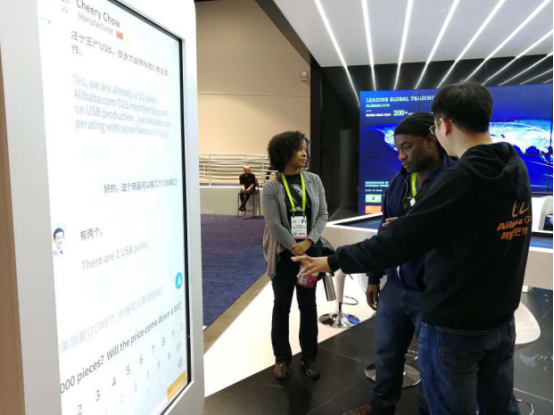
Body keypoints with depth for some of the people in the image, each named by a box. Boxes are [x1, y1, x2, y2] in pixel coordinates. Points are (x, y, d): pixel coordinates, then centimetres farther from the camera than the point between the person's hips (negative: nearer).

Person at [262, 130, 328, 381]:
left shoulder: (314, 181, 2)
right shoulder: (271, 187, -7)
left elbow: (323, 215, 1)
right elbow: (274, 224, -12)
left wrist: (308, 242, -11)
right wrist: (295, 247, -14)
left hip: (310, 251, 3)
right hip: (284, 254, -2)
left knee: (308, 305, 12)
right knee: (282, 306, 9)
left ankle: (309, 357, 28)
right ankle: (282, 357, 25)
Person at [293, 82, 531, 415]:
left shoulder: (461, 180, -24)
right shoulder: (517, 169, 2)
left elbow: (399, 241, -24)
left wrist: (333, 261, -14)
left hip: (454, 326, -8)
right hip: (501, 320, 8)